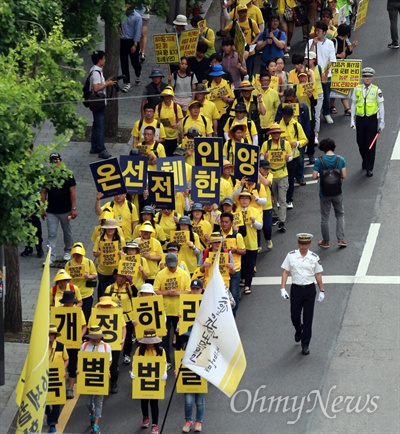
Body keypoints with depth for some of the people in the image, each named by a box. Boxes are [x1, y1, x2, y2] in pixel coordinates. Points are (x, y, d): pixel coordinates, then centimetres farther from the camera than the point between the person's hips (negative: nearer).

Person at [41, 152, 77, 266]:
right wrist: (42, 208, 1)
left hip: (65, 210, -1)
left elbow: (72, 192, -5)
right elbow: (43, 192, 6)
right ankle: (51, 258, -7)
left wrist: (73, 208, -9)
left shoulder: (68, 175, -4)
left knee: (67, 232, 14)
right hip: (51, 211, 1)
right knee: (51, 234, -4)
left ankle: (68, 251, 34)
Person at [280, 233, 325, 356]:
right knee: (294, 316, 10)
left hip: (310, 289, 0)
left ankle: (305, 345, 11)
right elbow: (285, 272, -1)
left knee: (308, 319, 1)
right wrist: (283, 288, -9)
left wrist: (321, 291, 6)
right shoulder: (291, 256, -3)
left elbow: (318, 274, 5)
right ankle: (298, 330, 45)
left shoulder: (314, 257, -2)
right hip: (296, 289, 0)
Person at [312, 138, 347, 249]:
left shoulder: (319, 161, -14)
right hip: (337, 193, 1)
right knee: (340, 215, 18)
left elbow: (314, 176, -16)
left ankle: (325, 241, 21)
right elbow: (344, 176, -11)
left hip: (324, 193, -1)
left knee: (325, 217, 12)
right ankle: (341, 239, 12)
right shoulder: (340, 159, -10)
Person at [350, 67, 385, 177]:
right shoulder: (357, 89, 2)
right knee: (361, 143, 10)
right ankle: (365, 161, 35)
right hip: (360, 119, 2)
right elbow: (353, 105, 7)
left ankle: (369, 168, 7)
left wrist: (381, 122, 0)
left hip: (372, 119, -2)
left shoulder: (376, 90, -4)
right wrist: (352, 120, 4)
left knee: (371, 144, -1)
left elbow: (381, 107, 1)